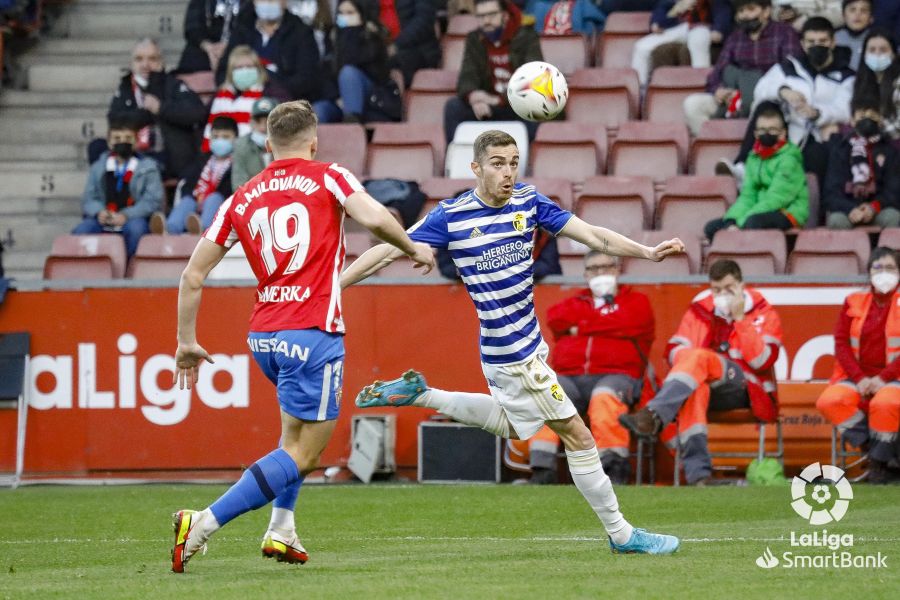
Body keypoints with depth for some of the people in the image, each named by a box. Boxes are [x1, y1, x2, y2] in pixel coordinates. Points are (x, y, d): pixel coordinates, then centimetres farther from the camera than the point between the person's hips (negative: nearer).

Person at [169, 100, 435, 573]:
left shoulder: (242, 199, 12)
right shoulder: (329, 179, 1)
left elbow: (193, 274, 9)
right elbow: (374, 218, -17)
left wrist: (186, 341, 16)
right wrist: (412, 248, 1)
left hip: (262, 335, 6)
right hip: (312, 333, -6)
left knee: (299, 430, 31)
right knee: (303, 453, -4)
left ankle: (281, 531, 21)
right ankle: (203, 524, -18)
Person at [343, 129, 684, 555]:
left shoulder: (529, 202, 0)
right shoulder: (452, 217, -15)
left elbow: (593, 236, -2)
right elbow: (388, 252, -12)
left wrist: (649, 252, -15)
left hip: (525, 342, 8)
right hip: (513, 355, -8)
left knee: (511, 424, 30)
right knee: (576, 436, -4)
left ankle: (419, 395, 29)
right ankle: (620, 533, 6)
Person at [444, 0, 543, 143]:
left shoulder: (527, 37, -7)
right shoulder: (474, 40, 4)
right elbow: (467, 78, -7)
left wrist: (499, 100, -33)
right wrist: (472, 96, -33)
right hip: (487, 108, 3)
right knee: (453, 107, -22)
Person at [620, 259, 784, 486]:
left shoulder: (762, 312, 7)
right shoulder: (701, 308, 14)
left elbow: (762, 361, -7)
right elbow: (674, 350, 10)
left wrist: (740, 318, -10)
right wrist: (688, 364, -13)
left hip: (746, 388, -3)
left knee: (697, 358, -32)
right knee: (695, 389, -38)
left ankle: (653, 416, -53)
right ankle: (698, 474, -48)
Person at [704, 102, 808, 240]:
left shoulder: (789, 159, -11)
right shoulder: (754, 158, 10)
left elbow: (775, 199, -19)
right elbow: (748, 196, 5)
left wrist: (741, 223, -23)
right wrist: (732, 221, -14)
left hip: (788, 213, -8)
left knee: (754, 222, -37)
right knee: (712, 228, -3)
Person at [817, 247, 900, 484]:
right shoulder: (854, 302, 10)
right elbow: (841, 343, 3)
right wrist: (860, 379, -11)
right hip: (858, 377, 3)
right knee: (829, 402, -27)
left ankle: (879, 462, -16)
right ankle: (872, 445, -15)